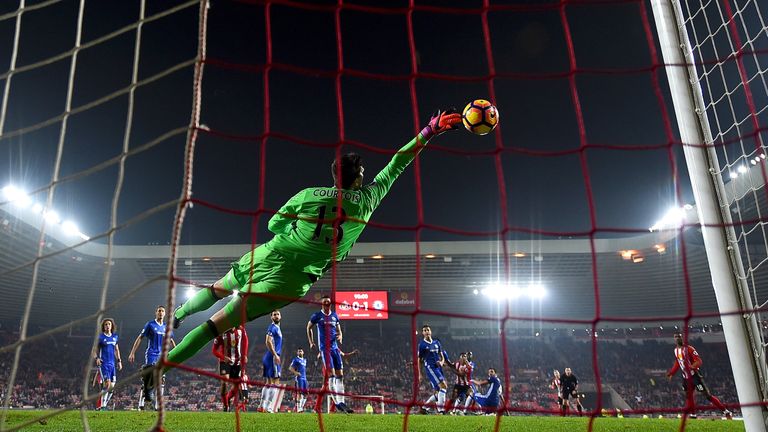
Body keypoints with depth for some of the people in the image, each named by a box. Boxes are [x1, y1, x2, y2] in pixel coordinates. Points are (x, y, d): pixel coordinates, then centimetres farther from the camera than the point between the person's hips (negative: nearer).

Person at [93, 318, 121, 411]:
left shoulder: (115, 336, 13)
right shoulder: (100, 337, -2)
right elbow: (95, 350, -2)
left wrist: (119, 361, 18)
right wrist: (96, 358, -19)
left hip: (112, 364, 6)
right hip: (103, 364, -6)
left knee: (112, 386, 4)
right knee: (107, 384, -16)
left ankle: (103, 404, 16)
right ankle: (101, 405, -9)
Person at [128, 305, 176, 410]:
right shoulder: (150, 324, -1)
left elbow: (171, 341, 23)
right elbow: (140, 338, -1)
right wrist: (132, 353, -7)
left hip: (162, 356, 4)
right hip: (151, 355, -4)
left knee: (161, 380, -1)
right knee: (147, 379, -12)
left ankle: (158, 405, 4)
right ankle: (141, 403, 0)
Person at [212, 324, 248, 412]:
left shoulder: (241, 329, -11)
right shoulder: (221, 333, -18)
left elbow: (245, 340, 8)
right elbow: (214, 350, -11)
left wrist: (244, 355, 3)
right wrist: (224, 357, -27)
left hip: (237, 362, 3)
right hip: (225, 361, -3)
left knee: (237, 385, 6)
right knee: (225, 382, -22)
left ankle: (227, 398, 35)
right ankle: (225, 406, -10)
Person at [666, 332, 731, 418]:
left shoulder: (689, 348, -11)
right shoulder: (676, 350, 11)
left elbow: (699, 361, -18)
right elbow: (677, 364, 24)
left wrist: (693, 366, -36)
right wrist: (671, 373, 22)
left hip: (694, 375, -7)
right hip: (686, 378, 7)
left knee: (707, 394, -9)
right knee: (688, 396, 6)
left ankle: (726, 411, -4)